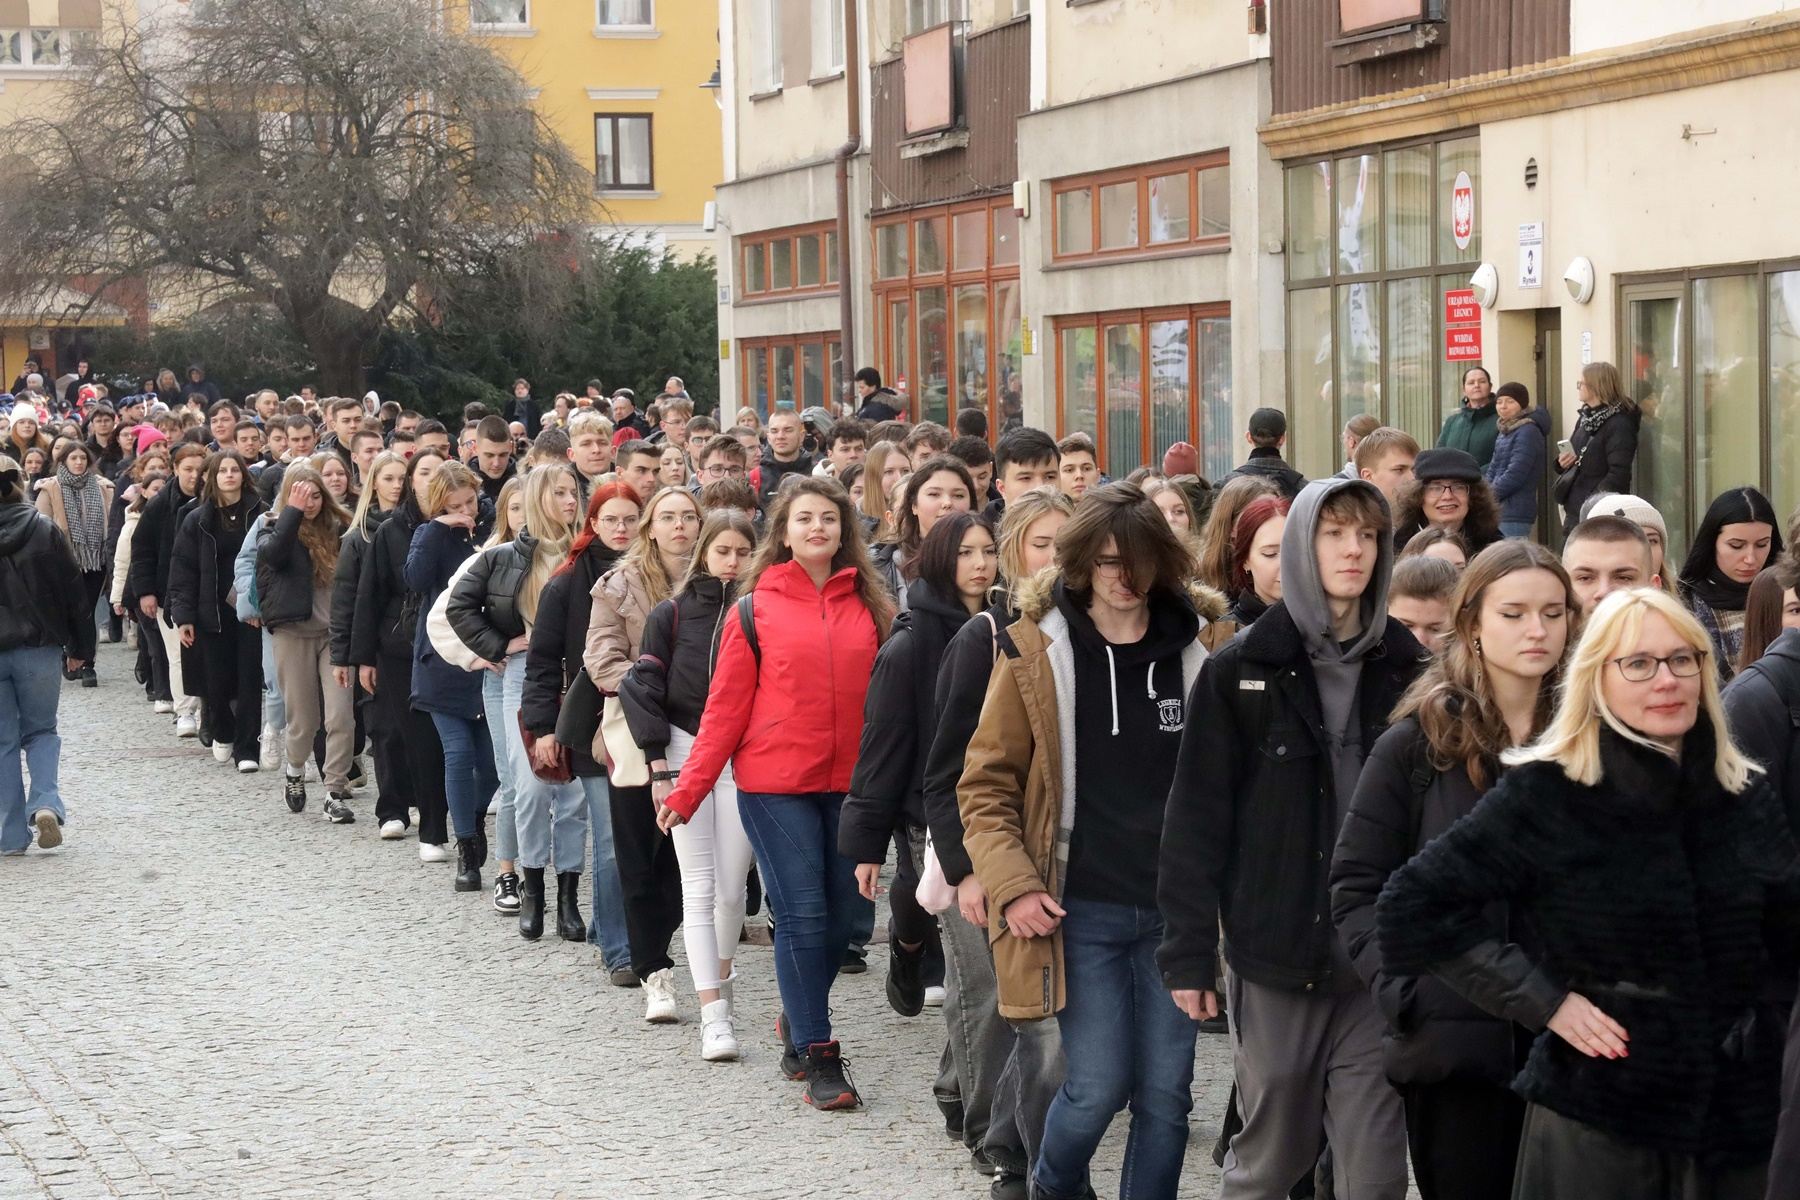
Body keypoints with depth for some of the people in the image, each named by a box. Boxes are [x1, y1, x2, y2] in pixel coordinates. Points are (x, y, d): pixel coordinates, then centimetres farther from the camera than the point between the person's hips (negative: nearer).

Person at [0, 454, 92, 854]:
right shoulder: (44, 531, -4)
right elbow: (74, 592, -1)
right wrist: (80, 648, 7)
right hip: (39, 648, 0)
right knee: (41, 731, 16)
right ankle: (45, 803, -9)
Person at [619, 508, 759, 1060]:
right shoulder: (672, 614, 2)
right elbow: (642, 686, 0)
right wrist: (660, 764, -6)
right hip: (685, 756, -1)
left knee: (732, 887, 4)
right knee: (699, 888, -4)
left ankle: (720, 974, 30)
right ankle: (713, 1014, -7)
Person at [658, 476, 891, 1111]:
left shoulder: (868, 605, 7)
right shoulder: (756, 608, -1)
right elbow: (726, 705, -1)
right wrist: (688, 790, -4)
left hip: (849, 784, 3)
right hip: (775, 782, -3)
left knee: (843, 911, 9)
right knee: (802, 913, -6)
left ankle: (797, 1018, 34)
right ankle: (818, 1057, 3)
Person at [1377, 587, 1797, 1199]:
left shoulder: (1748, 797, 5)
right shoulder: (1543, 793, -8)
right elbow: (1413, 907, -10)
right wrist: (1543, 1000, -12)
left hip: (1739, 1115, 4)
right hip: (1591, 1118, -4)